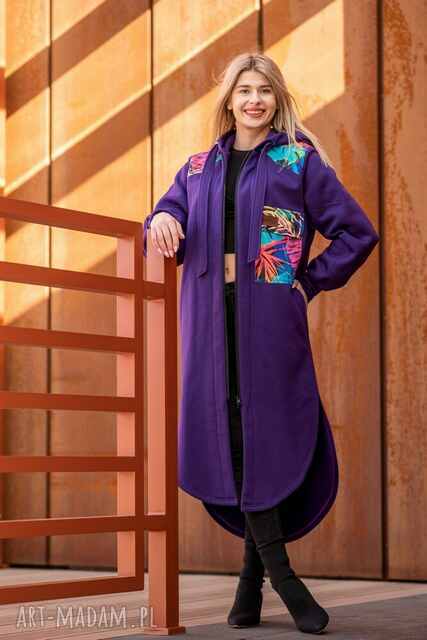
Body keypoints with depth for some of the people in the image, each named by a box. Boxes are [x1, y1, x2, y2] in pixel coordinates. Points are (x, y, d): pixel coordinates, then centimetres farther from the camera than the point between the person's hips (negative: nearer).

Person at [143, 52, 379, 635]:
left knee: (269, 429, -6)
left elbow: (357, 233, 3)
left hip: (270, 312, -3)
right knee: (227, 432, -4)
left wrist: (308, 283, -1)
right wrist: (161, 220, -7)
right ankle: (280, 576, 2)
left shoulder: (300, 160, 5)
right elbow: (171, 232, 16)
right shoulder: (200, 167, 17)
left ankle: (254, 577, 3)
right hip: (213, 315, 4)